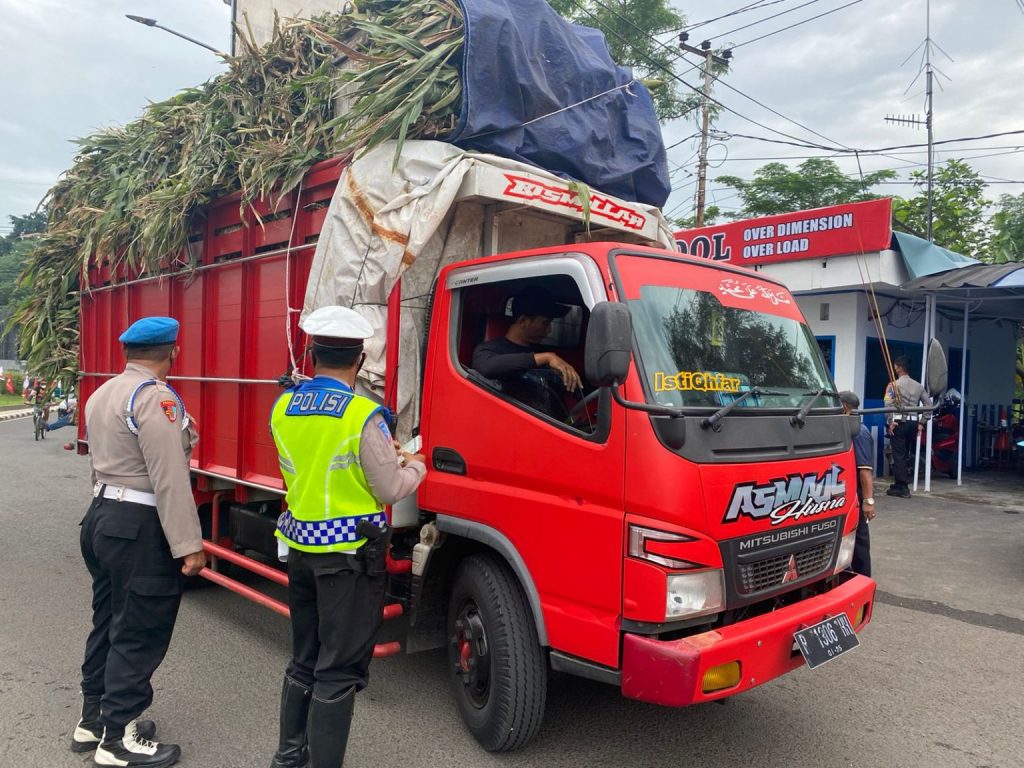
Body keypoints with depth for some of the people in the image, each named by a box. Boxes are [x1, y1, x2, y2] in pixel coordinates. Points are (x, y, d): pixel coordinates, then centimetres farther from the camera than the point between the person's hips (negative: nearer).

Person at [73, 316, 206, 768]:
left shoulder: (102, 394, 12)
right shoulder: (155, 397, -19)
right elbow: (169, 479, -23)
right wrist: (188, 545, -22)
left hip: (102, 518, 10)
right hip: (140, 528, -10)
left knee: (108, 622, 20)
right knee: (138, 634, 1)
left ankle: (93, 720, 32)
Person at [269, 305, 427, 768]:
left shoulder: (282, 408, 1)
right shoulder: (364, 415, -18)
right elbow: (390, 490, -11)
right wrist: (415, 466, 11)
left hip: (300, 548, 7)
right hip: (350, 554, -6)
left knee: (303, 661, 22)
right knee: (338, 671, 6)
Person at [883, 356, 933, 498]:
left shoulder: (894, 385, -6)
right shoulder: (918, 386, 11)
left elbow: (888, 404, -18)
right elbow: (928, 404, 11)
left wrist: (890, 422, -12)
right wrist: (921, 423, 13)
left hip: (899, 423, -5)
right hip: (913, 423, 6)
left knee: (899, 455, -2)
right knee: (906, 455, 14)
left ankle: (901, 487, -2)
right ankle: (901, 485, 22)